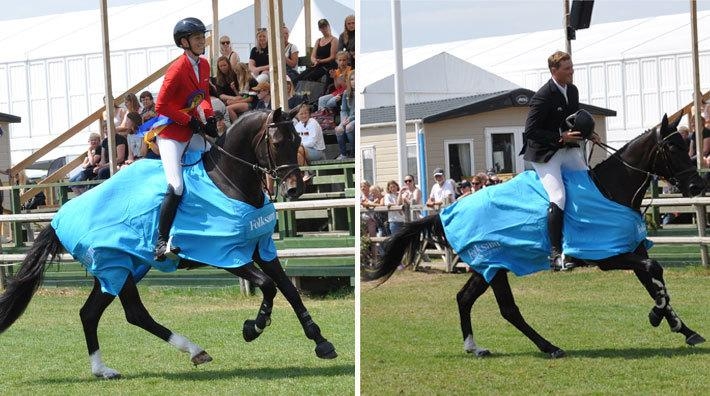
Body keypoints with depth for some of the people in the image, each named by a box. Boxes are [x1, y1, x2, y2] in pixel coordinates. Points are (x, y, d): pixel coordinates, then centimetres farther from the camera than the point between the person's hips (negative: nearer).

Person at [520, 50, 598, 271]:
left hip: (568, 148, 9)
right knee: (558, 197, -20)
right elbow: (530, 131, -21)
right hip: (544, 154, -9)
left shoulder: (572, 90, 7)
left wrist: (586, 133, 1)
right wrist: (560, 137, -25)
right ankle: (555, 254, -19)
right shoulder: (543, 96, -20)